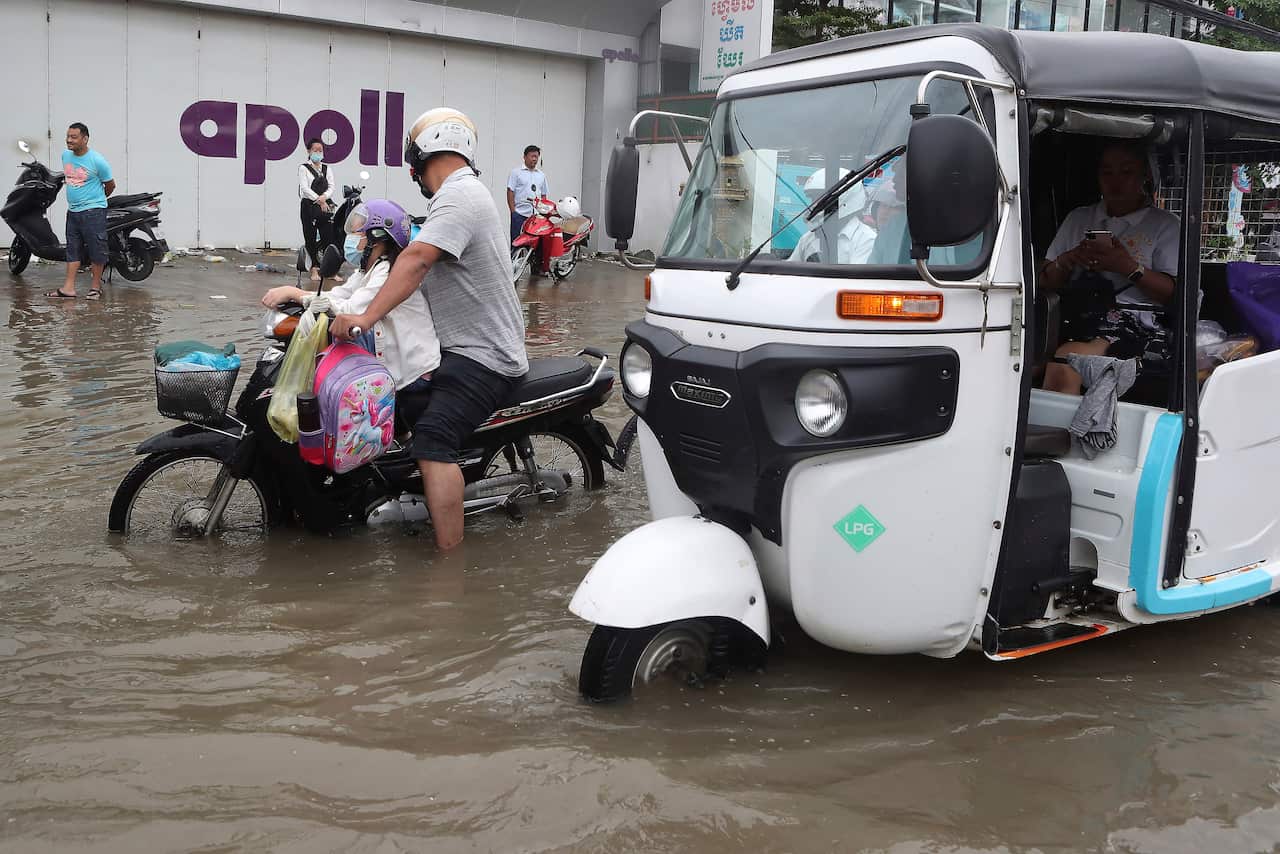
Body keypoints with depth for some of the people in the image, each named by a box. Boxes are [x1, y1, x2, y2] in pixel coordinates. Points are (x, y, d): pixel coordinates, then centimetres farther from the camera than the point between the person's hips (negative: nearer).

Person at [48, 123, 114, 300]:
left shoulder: (97, 161, -13)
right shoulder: (65, 155, 6)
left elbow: (110, 184, -1)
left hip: (93, 212, -7)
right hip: (72, 211, 7)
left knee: (96, 249, -1)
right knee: (73, 250, 7)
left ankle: (96, 286, 10)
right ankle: (69, 288, 9)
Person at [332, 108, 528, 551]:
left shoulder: (457, 196, -16)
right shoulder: (467, 191, 19)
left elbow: (417, 259, -30)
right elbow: (424, 262, 21)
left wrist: (366, 316, -38)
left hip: (482, 356, -11)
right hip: (476, 345, 11)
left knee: (433, 440, -26)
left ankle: (449, 560, -31)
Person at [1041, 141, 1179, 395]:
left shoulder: (1164, 224, 15)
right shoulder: (1078, 218, 26)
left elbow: (1173, 292, 3)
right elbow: (1046, 281, 20)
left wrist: (1129, 267, -10)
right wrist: (1068, 260, 0)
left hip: (1129, 320, -4)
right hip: (1075, 315, 4)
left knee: (1064, 362, -36)